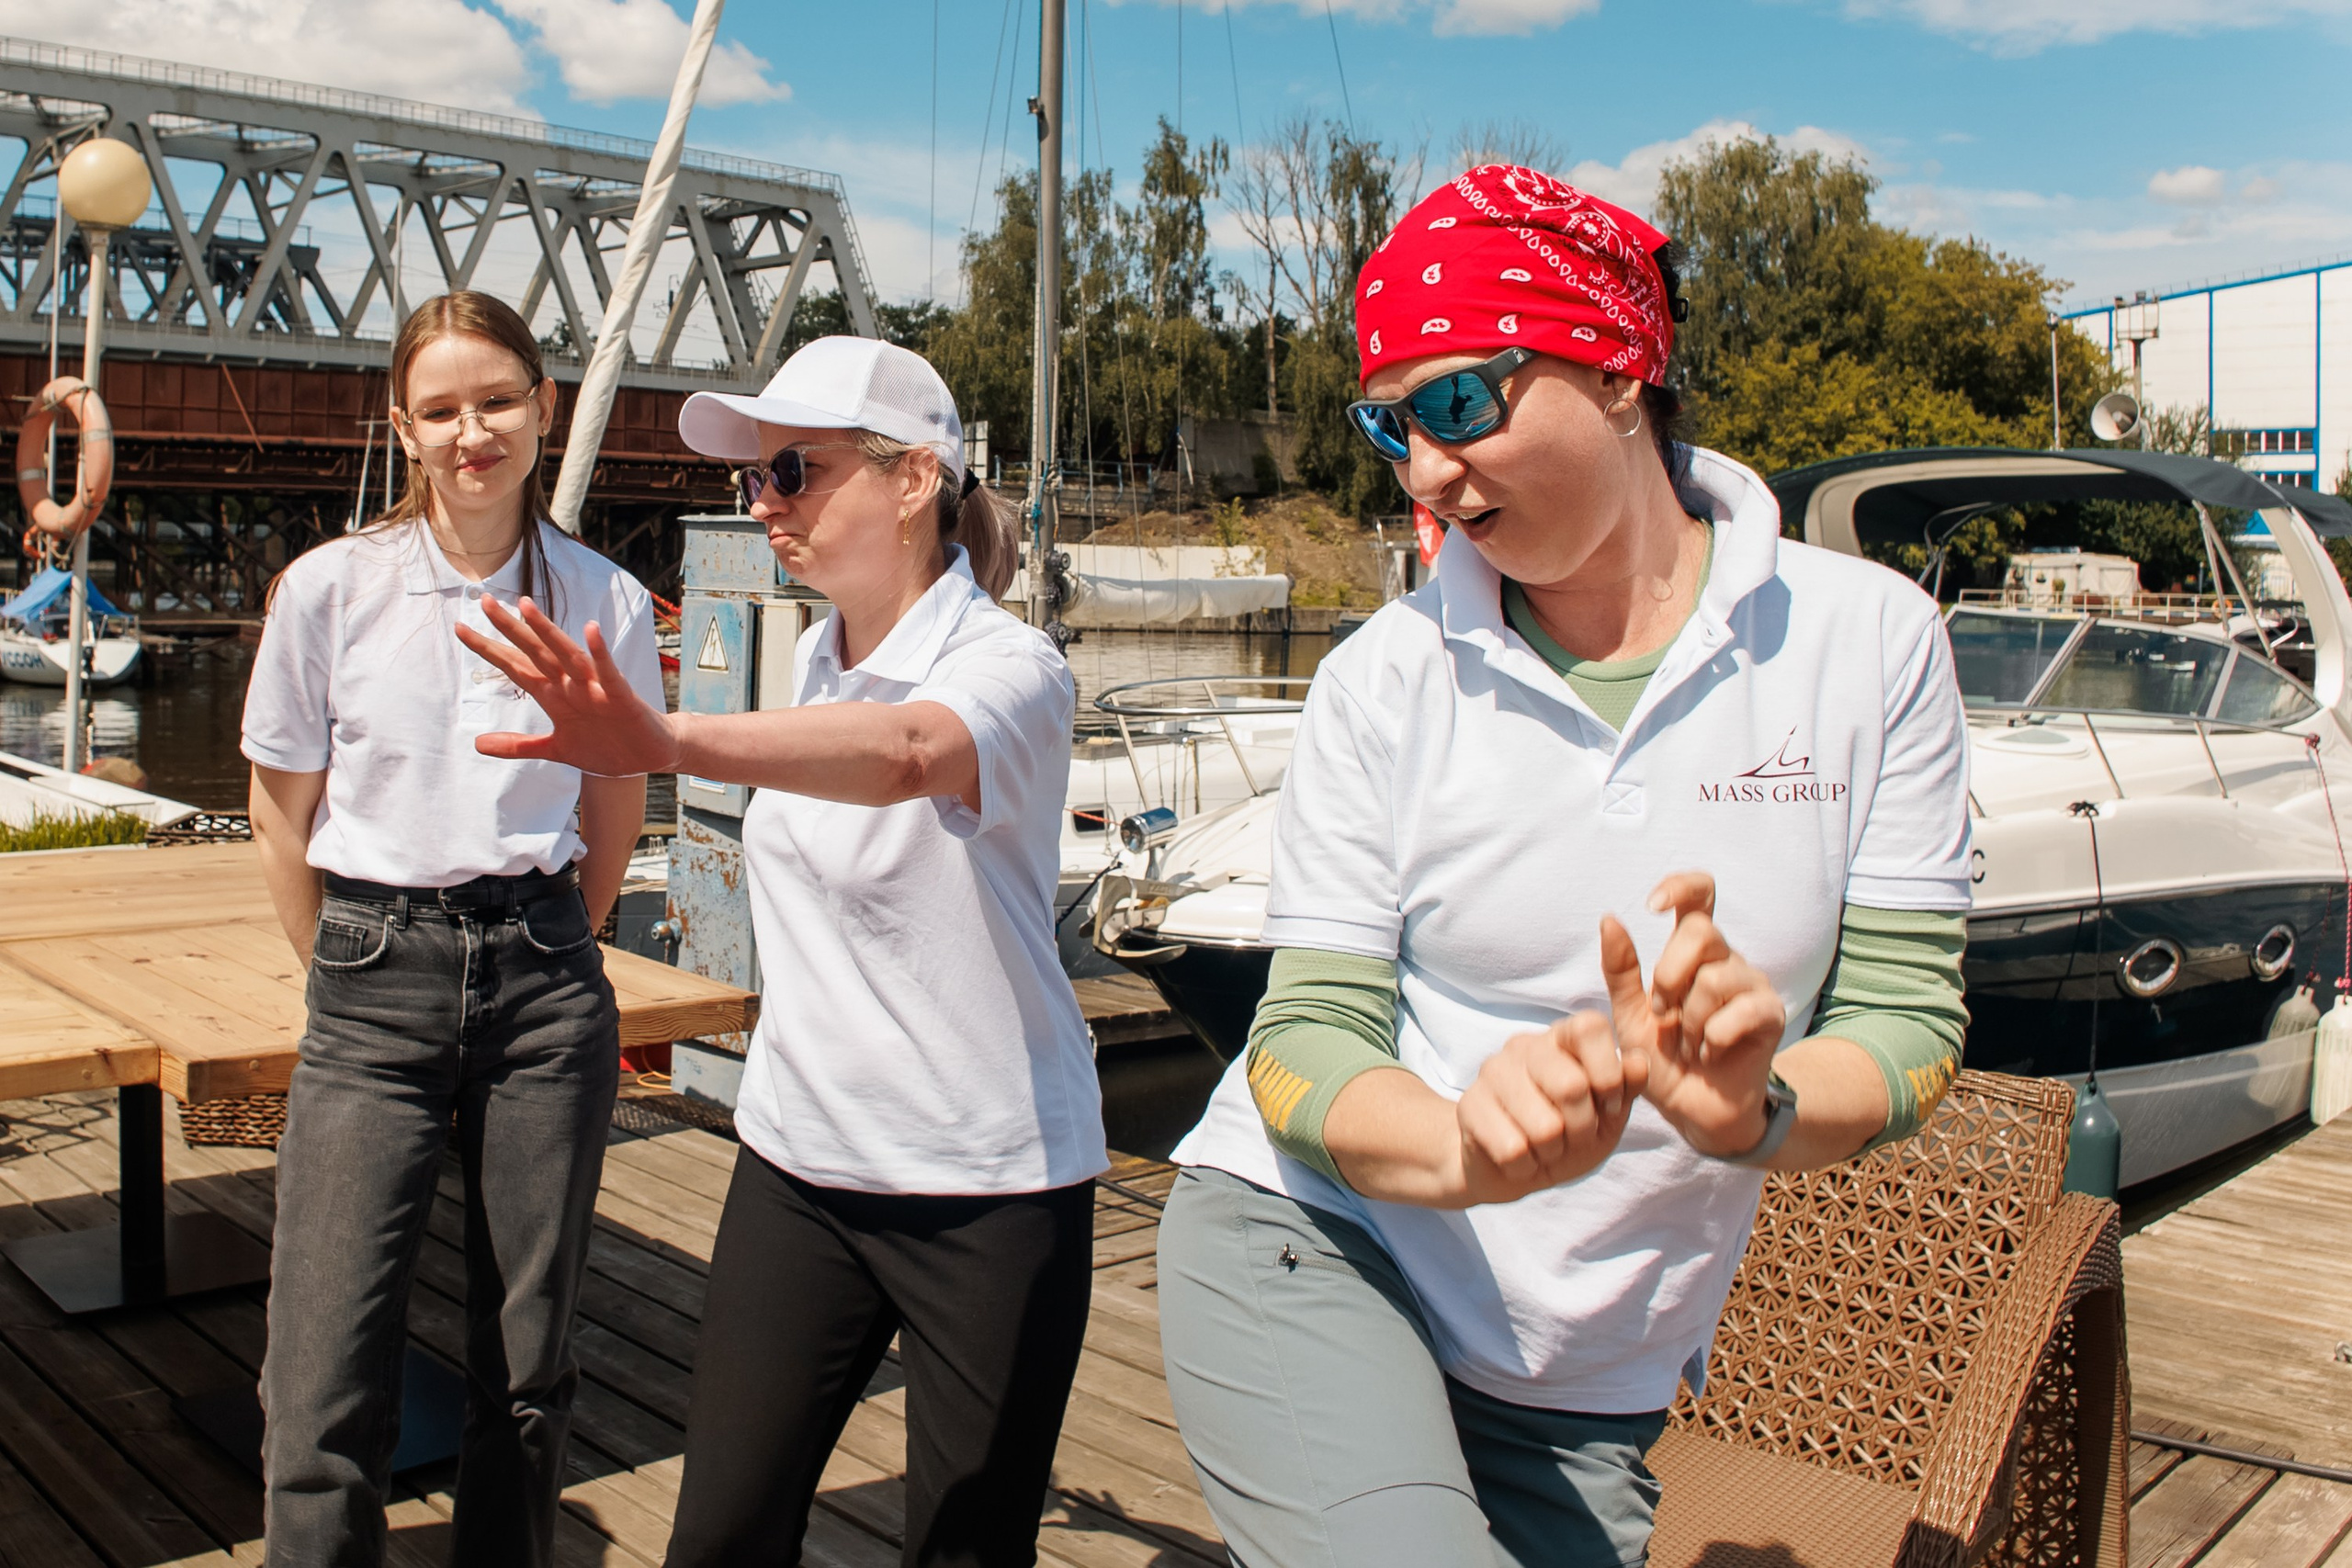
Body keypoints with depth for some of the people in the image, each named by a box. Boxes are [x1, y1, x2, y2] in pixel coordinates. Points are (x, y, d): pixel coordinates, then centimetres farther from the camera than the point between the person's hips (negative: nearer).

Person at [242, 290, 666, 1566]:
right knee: (324, 1399, -7)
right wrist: (354, 974, 9)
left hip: (545, 987, 1)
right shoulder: (329, 588, -2)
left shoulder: (605, 601, 1)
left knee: (529, 1373, 9)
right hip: (374, 991, -1)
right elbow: (283, 812, 7)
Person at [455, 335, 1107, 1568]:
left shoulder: (1009, 668, -17)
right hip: (799, 1158, 6)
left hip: (986, 1188, -6)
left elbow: (907, 751, -42)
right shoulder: (814, 656, 6)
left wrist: (669, 744, -57)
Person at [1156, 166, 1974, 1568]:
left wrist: (1751, 1111, -26)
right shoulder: (1387, 677, -5)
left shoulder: (1868, 639, -4)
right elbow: (1306, 1039, -7)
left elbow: (1908, 1021, -4)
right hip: (1310, 1254, -2)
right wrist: (1460, 1147, -29)